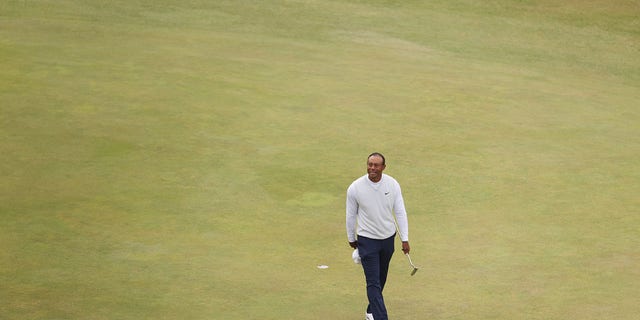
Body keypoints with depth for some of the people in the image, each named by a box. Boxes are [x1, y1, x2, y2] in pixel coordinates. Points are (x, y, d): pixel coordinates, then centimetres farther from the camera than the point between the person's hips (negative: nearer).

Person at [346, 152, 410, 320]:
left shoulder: (393, 185, -9)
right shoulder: (355, 188, -16)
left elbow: (400, 212, -3)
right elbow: (351, 215, -2)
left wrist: (405, 239, -4)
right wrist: (351, 238, 7)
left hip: (388, 238, 4)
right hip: (367, 240, -4)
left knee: (381, 279, 18)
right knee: (373, 282, -10)